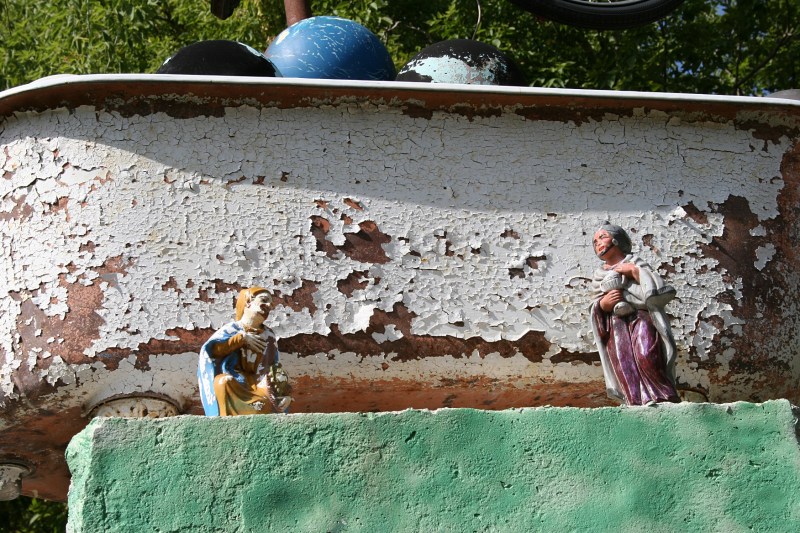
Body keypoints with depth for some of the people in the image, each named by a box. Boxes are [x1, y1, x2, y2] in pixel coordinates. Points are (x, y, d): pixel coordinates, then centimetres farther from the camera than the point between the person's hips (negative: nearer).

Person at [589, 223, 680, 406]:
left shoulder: (634, 262, 18)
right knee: (624, 366, -23)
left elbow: (659, 290, 5)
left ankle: (664, 401, -31)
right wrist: (603, 304, -2)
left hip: (641, 317, -3)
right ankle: (637, 403, -34)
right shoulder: (599, 276, 29)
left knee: (646, 356, -32)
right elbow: (595, 308, 20)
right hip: (615, 324, 3)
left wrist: (635, 271, -2)